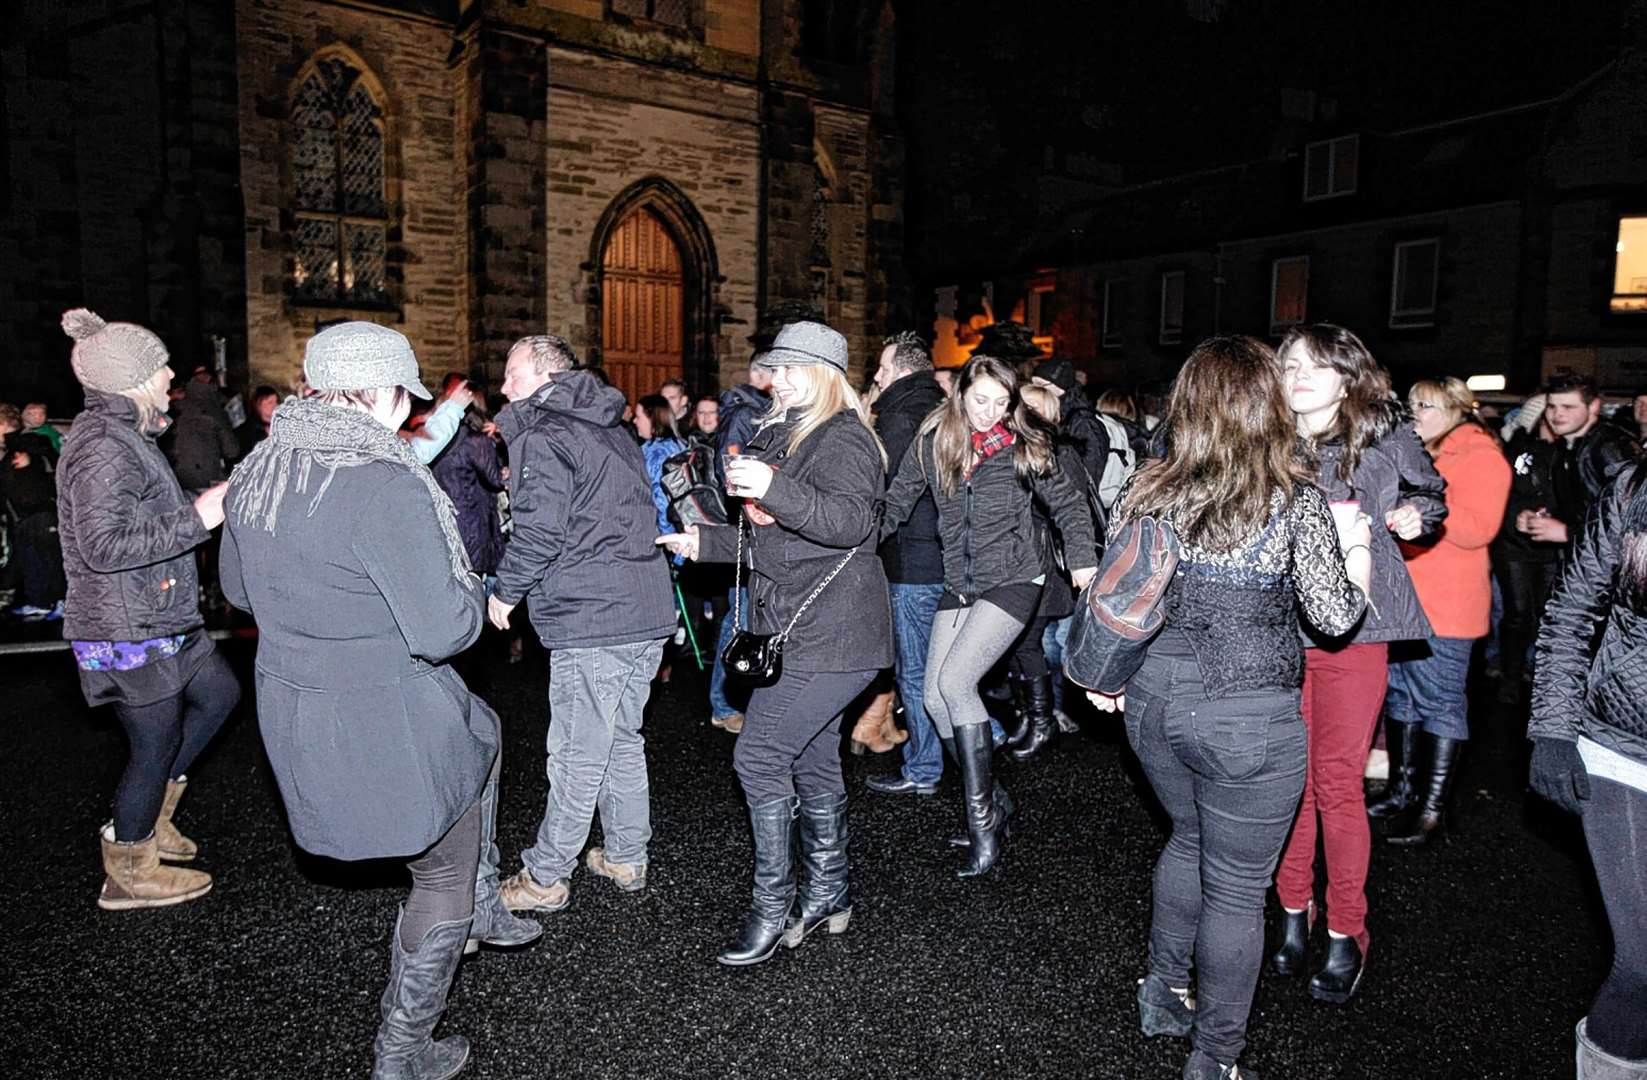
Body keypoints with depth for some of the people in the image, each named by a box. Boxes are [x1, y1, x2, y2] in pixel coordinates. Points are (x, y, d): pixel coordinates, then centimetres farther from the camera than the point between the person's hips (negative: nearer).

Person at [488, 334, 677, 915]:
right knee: (623, 741, 18)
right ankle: (626, 857, 29)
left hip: (590, 621, -9)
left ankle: (545, 878, 15)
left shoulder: (541, 438, -8)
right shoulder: (614, 431, 18)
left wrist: (505, 592, -2)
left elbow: (539, 532, -17)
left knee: (579, 754, 1)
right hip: (648, 611, 9)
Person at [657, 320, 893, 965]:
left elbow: (852, 521, -27)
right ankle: (825, 894, 27)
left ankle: (773, 905, 3)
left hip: (829, 633, -9)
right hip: (794, 630, 10)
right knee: (812, 760, 14)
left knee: (760, 756, -10)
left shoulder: (843, 438, -10)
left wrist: (775, 489, -39)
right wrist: (706, 543, 23)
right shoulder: (783, 435, 19)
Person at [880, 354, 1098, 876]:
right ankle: (992, 799, 18)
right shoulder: (932, 443, 2)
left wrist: (1083, 559, -3)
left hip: (1013, 582, -5)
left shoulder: (1024, 447, -5)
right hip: (959, 585, 5)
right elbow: (897, 502, 6)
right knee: (935, 697, 0)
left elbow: (1067, 502, 5)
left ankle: (982, 816, -8)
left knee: (954, 681, -19)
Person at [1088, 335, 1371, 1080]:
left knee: (1190, 838, 28)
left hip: (1154, 703, 5)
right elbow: (1333, 616, -8)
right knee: (1236, 886, 10)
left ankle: (1163, 993, 42)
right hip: (1248, 718, -5)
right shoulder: (1297, 503, -11)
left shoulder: (1146, 492, -2)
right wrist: (1356, 549, 10)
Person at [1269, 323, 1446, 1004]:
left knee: (1338, 782, 0)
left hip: (1353, 628, -2)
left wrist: (1416, 515, -1)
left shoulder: (1387, 437, 2)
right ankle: (1293, 914, 26)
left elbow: (1430, 491, 18)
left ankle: (1346, 934, 17)